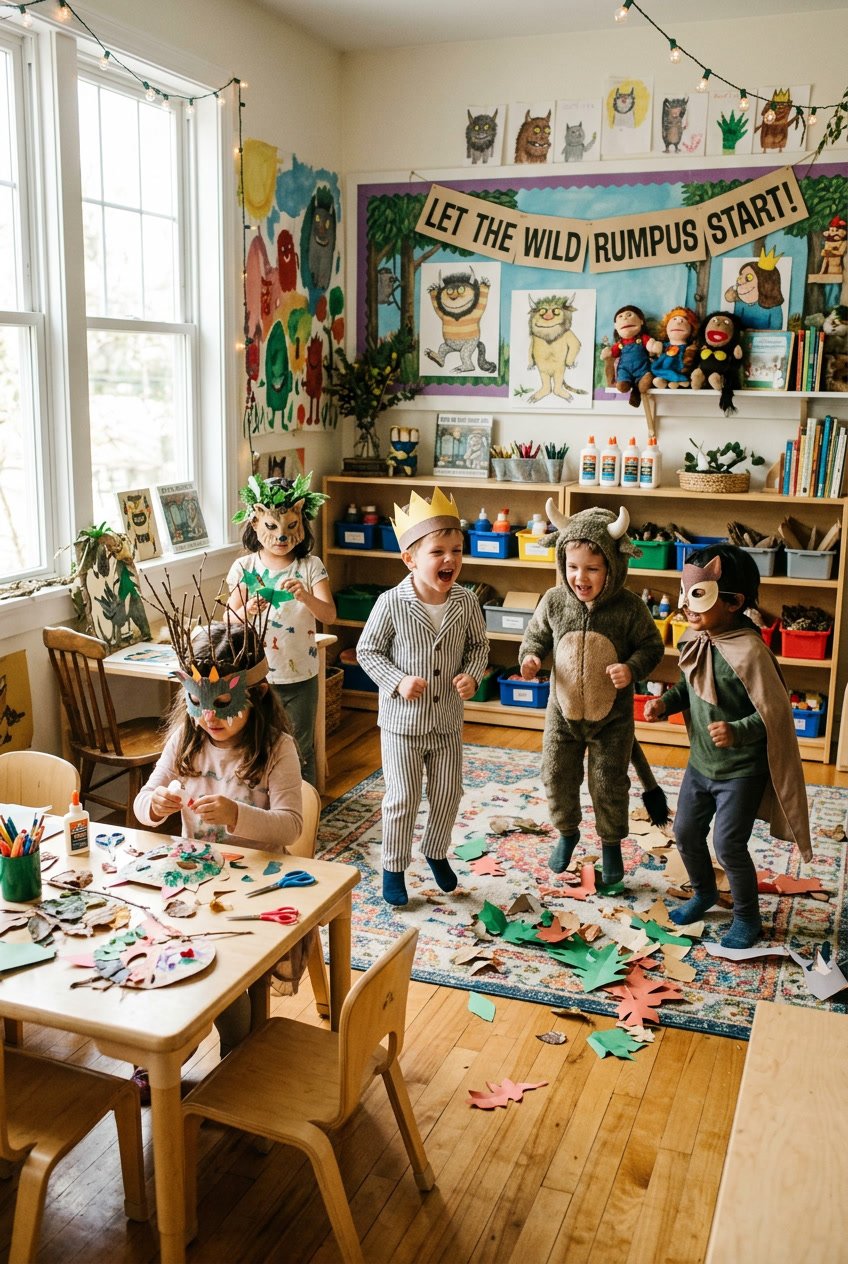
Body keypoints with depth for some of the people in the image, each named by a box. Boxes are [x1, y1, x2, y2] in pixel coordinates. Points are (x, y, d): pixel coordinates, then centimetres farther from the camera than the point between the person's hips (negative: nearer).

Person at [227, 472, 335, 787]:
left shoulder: (311, 566, -4)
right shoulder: (244, 567, -3)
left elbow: (329, 615, -13)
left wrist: (305, 596, -32)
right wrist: (247, 611, -27)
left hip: (301, 676, 0)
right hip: (256, 675, 0)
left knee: (301, 750, 13)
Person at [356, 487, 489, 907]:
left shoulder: (466, 603, -8)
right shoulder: (391, 603, -17)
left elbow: (478, 646, 8)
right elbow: (367, 651, -7)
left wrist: (472, 674, -11)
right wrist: (397, 681, -19)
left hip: (447, 721, 4)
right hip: (402, 721, -3)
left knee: (448, 794, 16)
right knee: (402, 799, 6)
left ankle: (436, 852, 42)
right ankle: (394, 867, 27)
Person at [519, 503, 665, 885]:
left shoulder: (629, 607, -19)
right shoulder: (554, 601, -13)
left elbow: (651, 646, -6)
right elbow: (536, 635, 4)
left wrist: (632, 668, -24)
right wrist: (530, 657, -17)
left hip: (612, 717, -2)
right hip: (563, 712, 3)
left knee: (609, 785, 12)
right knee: (557, 777, 16)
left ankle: (611, 844, 37)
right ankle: (567, 832, 44)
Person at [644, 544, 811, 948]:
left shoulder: (749, 651, -27)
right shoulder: (694, 640, -4)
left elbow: (775, 713, -24)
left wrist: (737, 732, -38)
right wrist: (666, 702, -6)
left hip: (741, 770, -7)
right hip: (700, 763, 7)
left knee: (728, 843, -1)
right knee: (686, 832, 16)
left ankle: (747, 917, 23)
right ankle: (704, 892, 43)